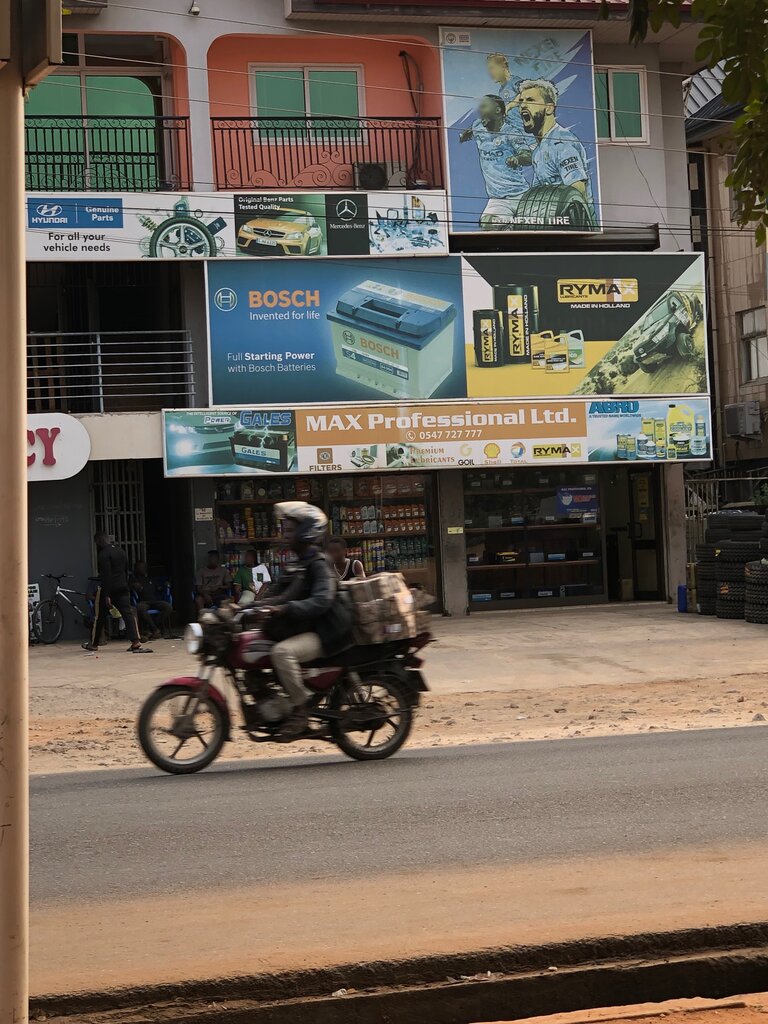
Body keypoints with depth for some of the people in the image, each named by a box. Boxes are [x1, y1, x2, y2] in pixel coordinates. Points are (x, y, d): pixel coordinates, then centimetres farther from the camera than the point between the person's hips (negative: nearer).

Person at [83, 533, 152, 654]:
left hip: (107, 590, -6)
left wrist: (106, 596, -20)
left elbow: (106, 576, -18)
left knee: (99, 617, 8)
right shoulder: (121, 552, 14)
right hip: (122, 588, 6)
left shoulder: (104, 554, -12)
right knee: (128, 614, -4)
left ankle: (93, 644, 20)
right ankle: (136, 642, -19)